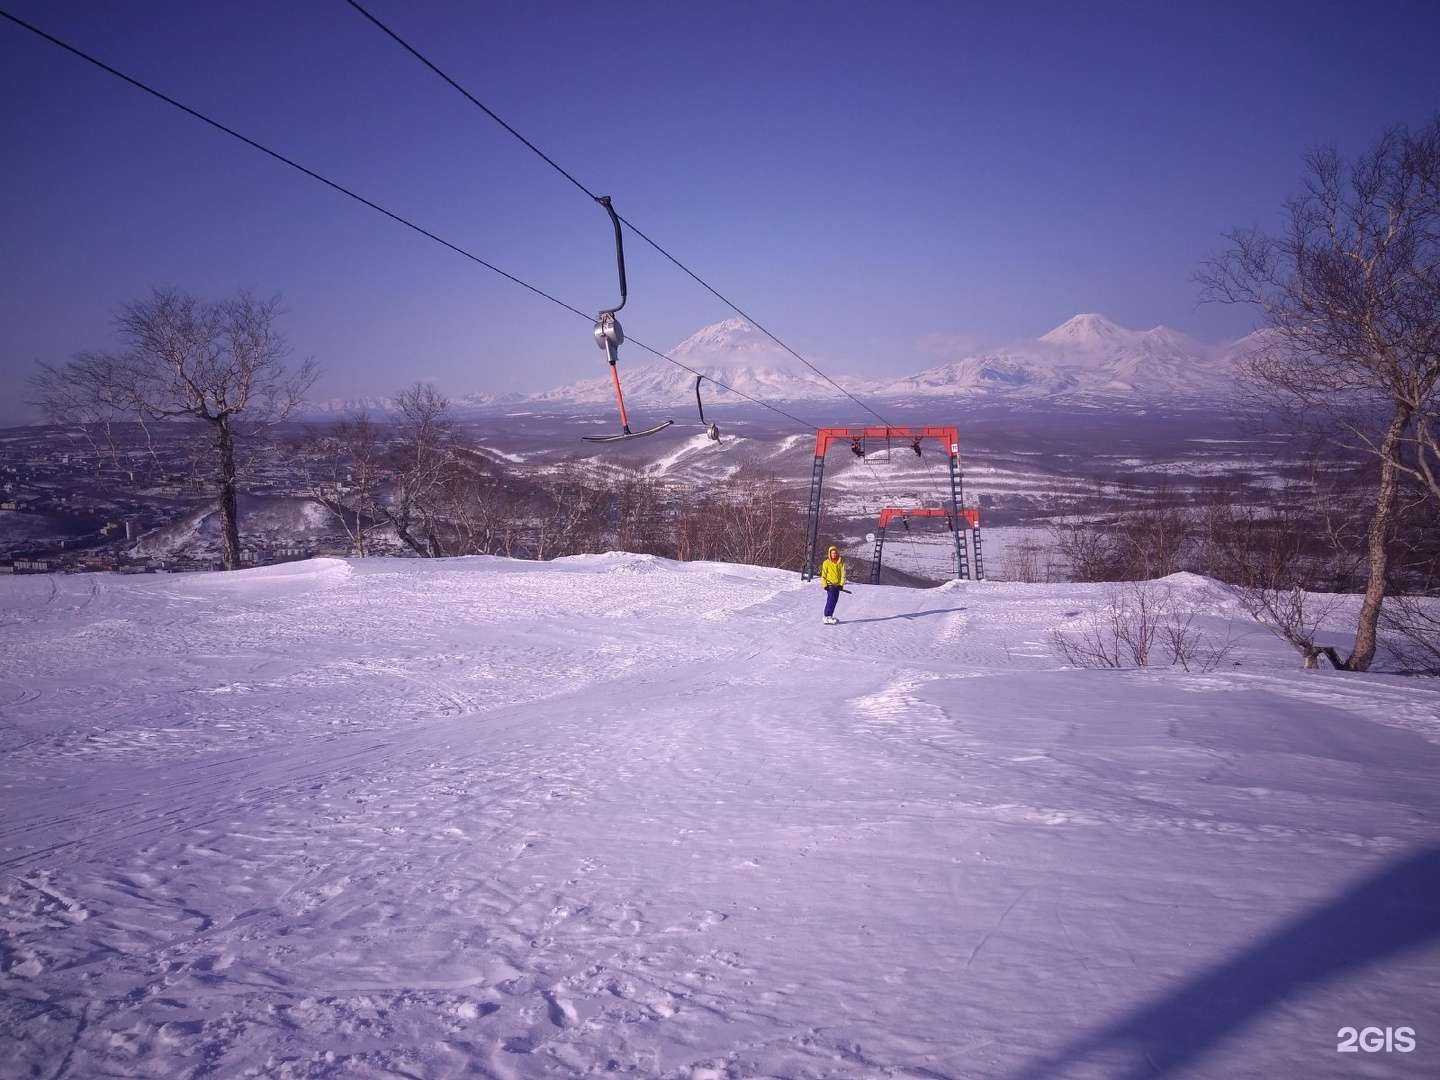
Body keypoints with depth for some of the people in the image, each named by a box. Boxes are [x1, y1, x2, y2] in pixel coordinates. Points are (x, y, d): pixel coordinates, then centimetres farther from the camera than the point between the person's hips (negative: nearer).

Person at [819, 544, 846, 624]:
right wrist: (825, 584, -9)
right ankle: (827, 617, -17)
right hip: (830, 585, -4)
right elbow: (823, 575, -1)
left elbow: (843, 574, 5)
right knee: (830, 600, -14)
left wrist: (841, 584, -5)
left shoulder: (840, 563, 6)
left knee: (834, 601, 8)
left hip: (837, 585, 4)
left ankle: (830, 616, 18)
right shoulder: (826, 563, -2)